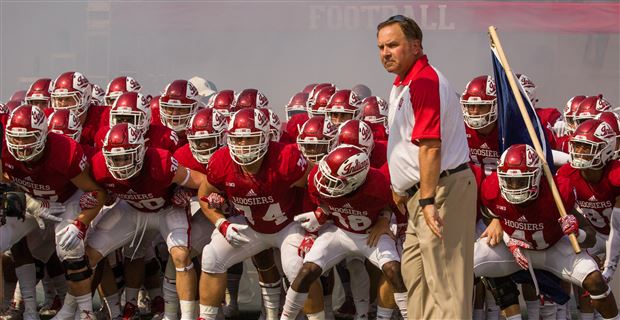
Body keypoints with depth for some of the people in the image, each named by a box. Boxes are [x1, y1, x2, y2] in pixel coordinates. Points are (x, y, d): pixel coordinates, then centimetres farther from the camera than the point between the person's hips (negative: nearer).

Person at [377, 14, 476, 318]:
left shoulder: (424, 81, -18)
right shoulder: (402, 84, 16)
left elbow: (430, 146, -24)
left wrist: (428, 200, -27)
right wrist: (400, 187, 31)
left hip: (441, 189, -11)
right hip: (420, 192, 11)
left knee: (443, 281, -9)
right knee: (414, 272, 17)